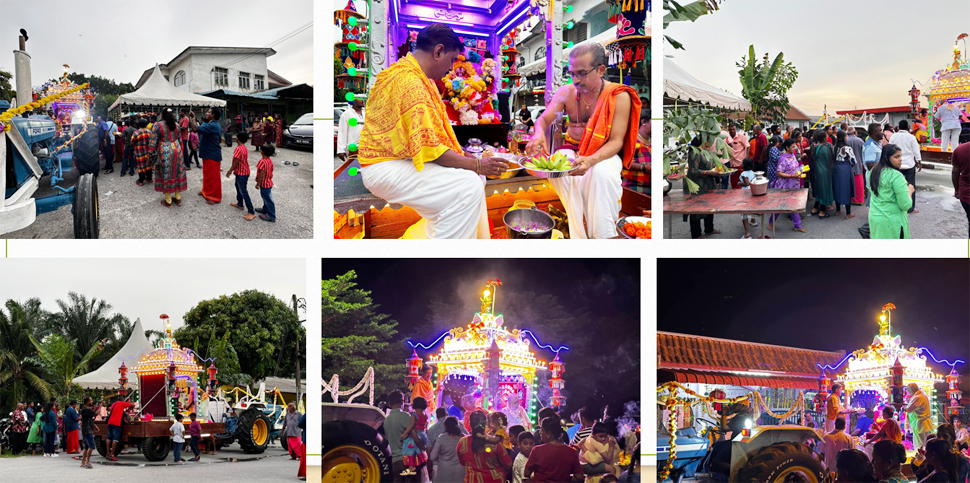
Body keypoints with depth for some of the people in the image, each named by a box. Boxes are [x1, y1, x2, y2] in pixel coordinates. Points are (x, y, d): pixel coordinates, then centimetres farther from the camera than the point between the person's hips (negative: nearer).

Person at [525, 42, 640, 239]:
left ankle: (604, 236, -31)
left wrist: (591, 160, -37)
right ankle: (579, 236, -29)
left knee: (601, 172, -39)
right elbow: (543, 119, 1)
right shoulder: (567, 92, 1)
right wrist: (539, 132, -28)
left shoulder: (619, 96, -11)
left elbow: (616, 141, -16)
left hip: (604, 155, -3)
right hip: (572, 152, 3)